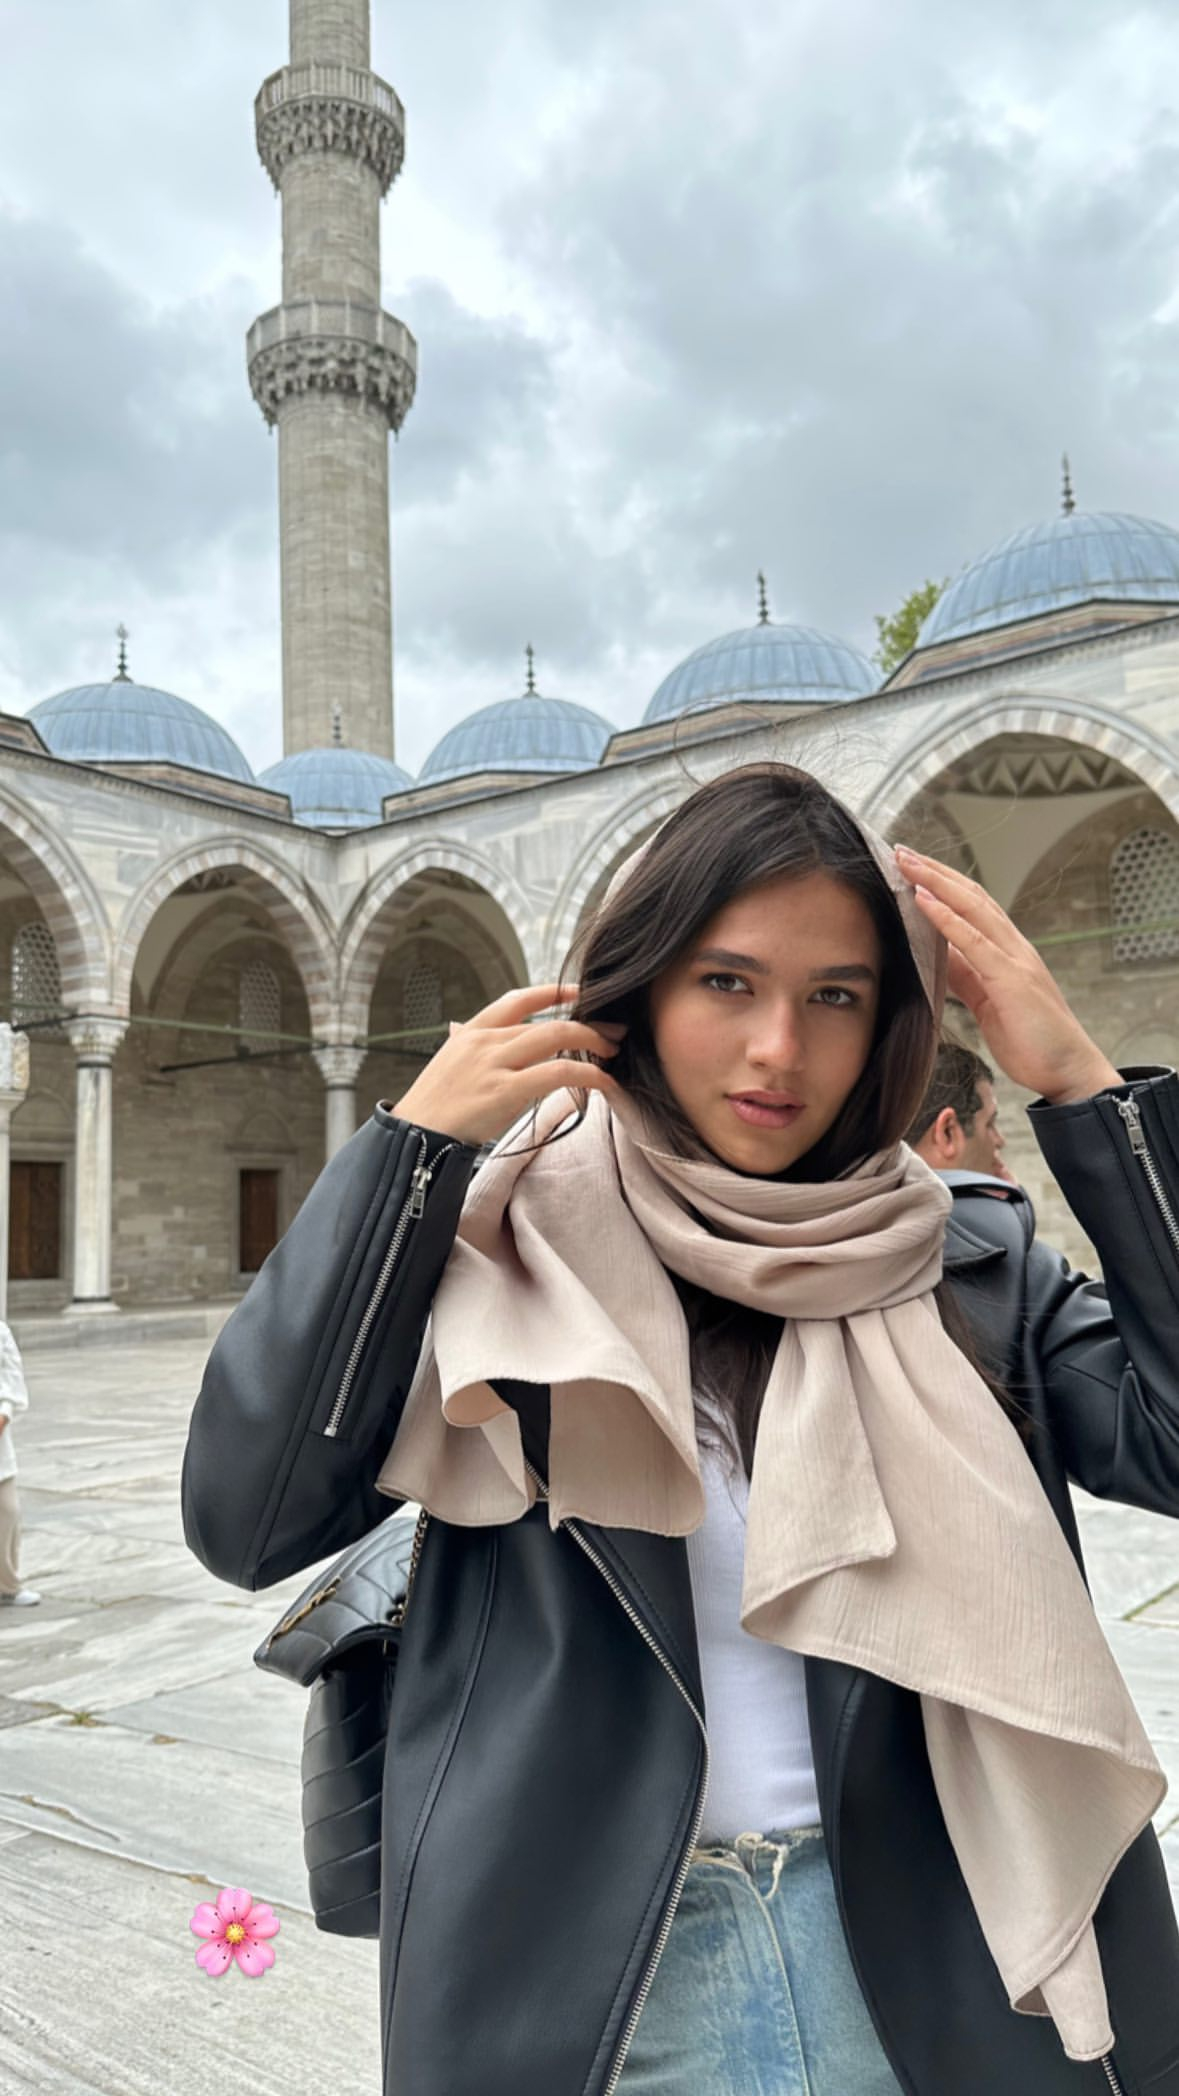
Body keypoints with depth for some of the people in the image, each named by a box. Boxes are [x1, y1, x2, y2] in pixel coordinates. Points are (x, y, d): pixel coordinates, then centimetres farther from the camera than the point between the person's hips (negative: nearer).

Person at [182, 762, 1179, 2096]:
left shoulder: (965, 1277, -2)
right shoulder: (510, 1246, -7)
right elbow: (242, 1520, -15)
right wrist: (412, 1145, -19)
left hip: (926, 1971, 2)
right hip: (580, 1982, -1)